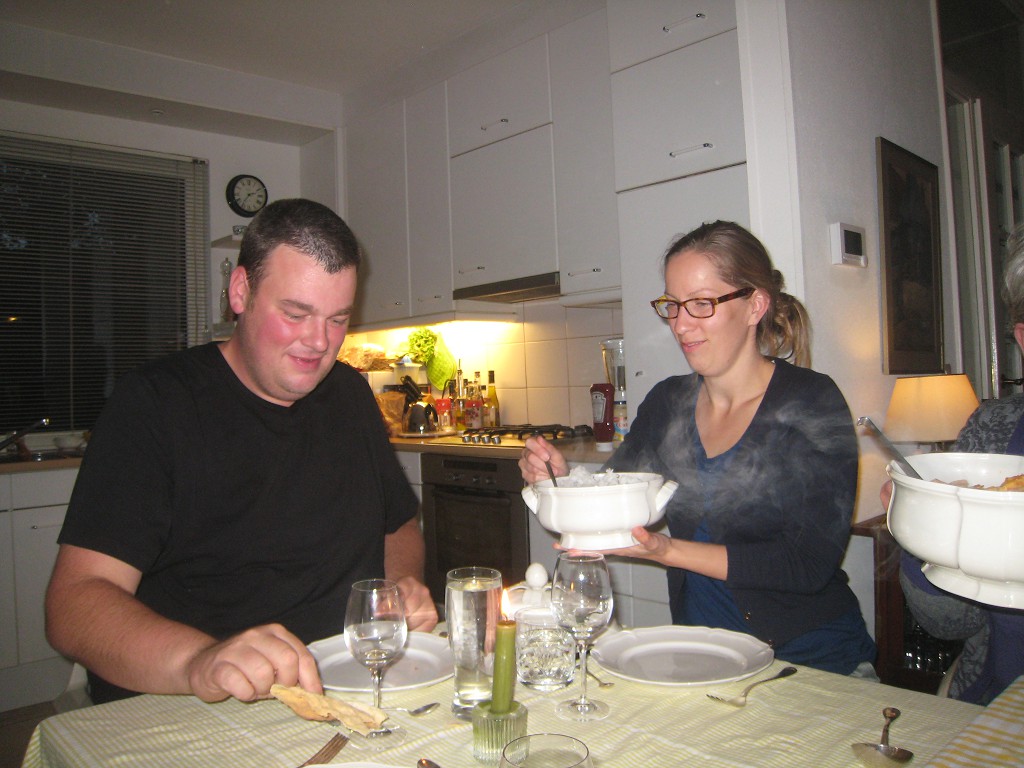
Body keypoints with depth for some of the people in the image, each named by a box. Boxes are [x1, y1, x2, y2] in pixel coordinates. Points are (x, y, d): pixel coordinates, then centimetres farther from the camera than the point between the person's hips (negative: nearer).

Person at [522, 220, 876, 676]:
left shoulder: (812, 404, -11)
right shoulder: (666, 403, 3)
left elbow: (811, 562, -17)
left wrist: (668, 550, -25)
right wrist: (561, 480, -14)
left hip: (812, 659, -2)